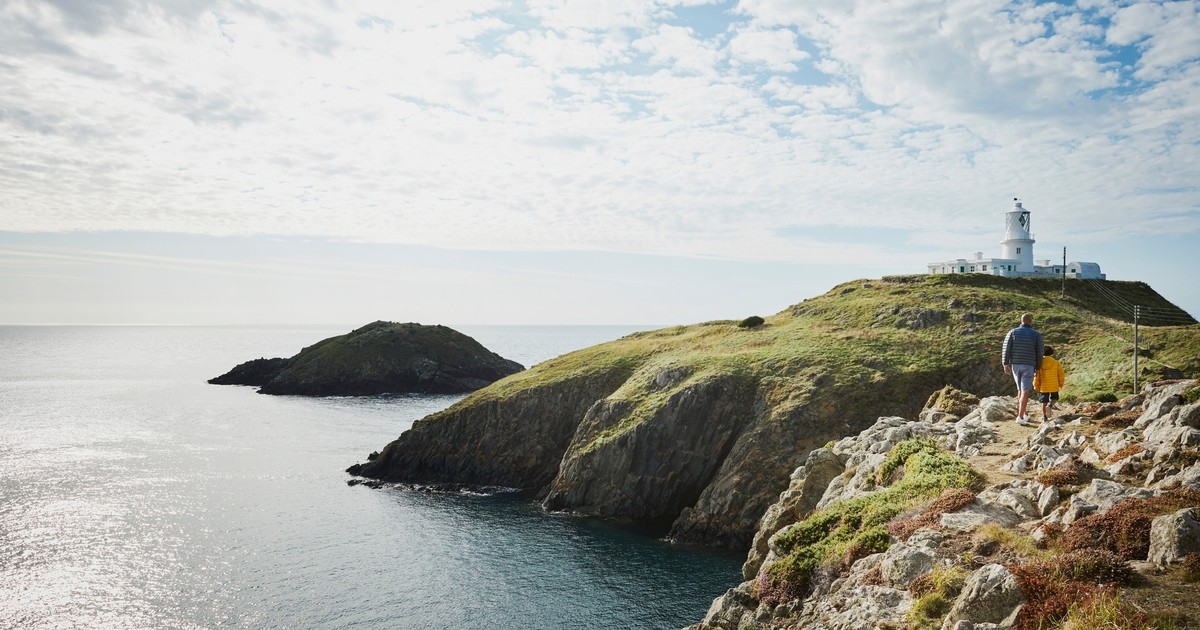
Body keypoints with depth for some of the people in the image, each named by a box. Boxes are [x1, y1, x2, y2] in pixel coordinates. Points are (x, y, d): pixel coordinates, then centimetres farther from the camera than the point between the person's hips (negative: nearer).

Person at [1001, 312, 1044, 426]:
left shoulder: (1012, 332, 2)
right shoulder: (1037, 335, -1)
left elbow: (1006, 349, -6)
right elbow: (1040, 352, 0)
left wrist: (1005, 364, -7)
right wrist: (1038, 367, 10)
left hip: (1015, 364, 3)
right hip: (1029, 365, -3)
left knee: (1020, 389, 20)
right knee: (1025, 392, -4)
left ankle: (1025, 414, 26)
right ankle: (1020, 417, -13)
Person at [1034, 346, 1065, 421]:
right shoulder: (1056, 363, -4)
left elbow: (1036, 376, -3)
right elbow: (1061, 375, -1)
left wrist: (1036, 386, 7)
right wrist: (1061, 384, 15)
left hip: (1043, 386, 0)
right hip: (1054, 386, 0)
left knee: (1044, 401, 10)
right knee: (1054, 398, 21)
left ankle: (1044, 417, 11)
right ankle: (1050, 405, -9)